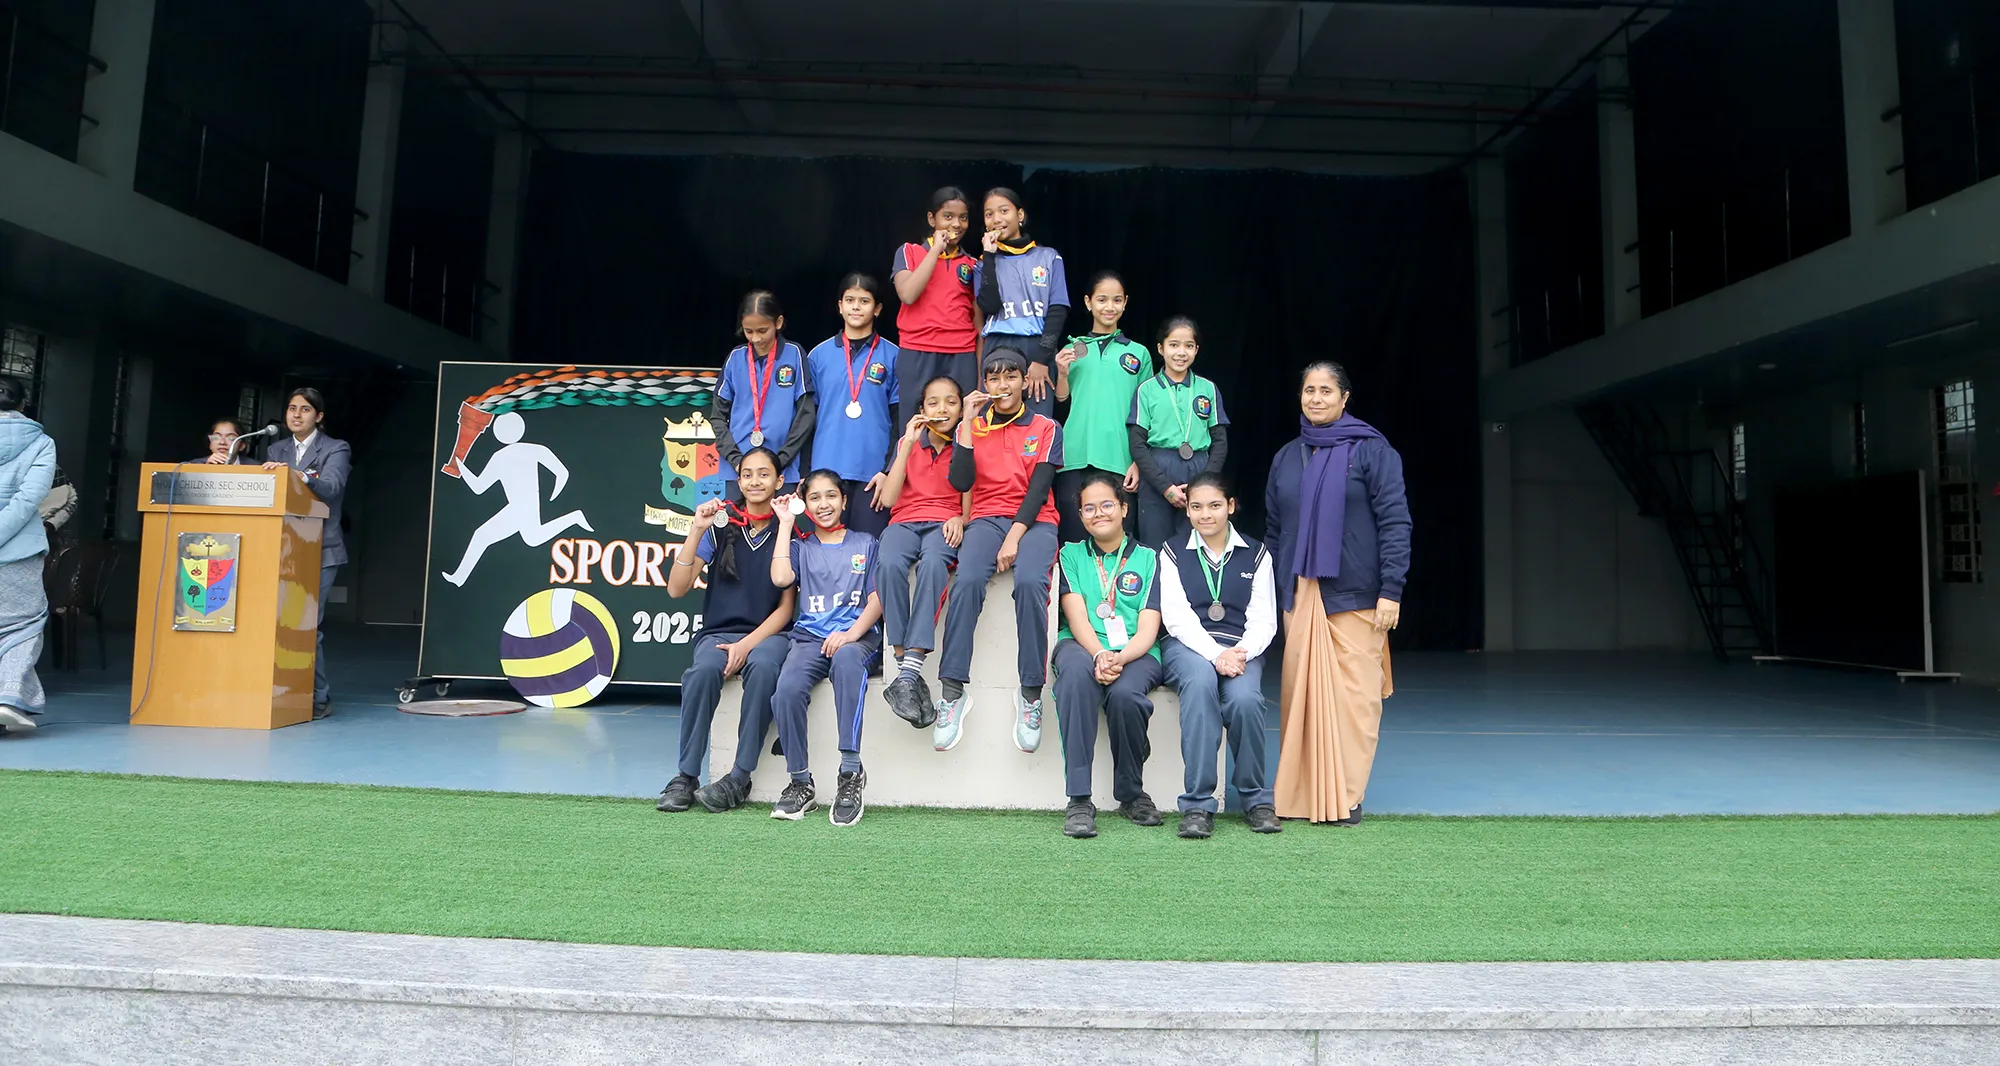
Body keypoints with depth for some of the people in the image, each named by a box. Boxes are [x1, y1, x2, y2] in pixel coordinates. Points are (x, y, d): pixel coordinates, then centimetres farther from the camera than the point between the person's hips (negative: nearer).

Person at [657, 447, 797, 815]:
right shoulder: (720, 526, 5)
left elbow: (786, 607, 2)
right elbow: (676, 589, -1)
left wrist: (748, 644, -13)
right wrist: (696, 530, -10)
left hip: (768, 633, -1)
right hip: (718, 632, 1)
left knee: (763, 667, -36)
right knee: (704, 670, -33)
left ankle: (740, 777, -27)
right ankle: (686, 776, -21)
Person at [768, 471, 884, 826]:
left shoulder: (865, 544, 17)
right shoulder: (801, 548, 21)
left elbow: (877, 599, 6)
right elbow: (780, 578, -1)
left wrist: (851, 633, -13)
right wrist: (785, 523, 8)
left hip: (856, 636, -2)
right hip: (809, 637, 2)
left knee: (845, 658, -39)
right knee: (787, 690, -31)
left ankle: (851, 774, -38)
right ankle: (800, 784, -16)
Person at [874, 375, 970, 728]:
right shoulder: (908, 442, 15)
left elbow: (971, 505, 8)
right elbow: (888, 498, 1)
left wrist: (960, 519, -16)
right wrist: (908, 445, -4)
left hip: (945, 524, -1)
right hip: (905, 521, 2)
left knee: (933, 563, -39)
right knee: (891, 564, -37)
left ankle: (907, 676, -44)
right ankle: (905, 663, -36)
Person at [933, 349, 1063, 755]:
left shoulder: (1046, 429, 8)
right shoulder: (971, 427, 13)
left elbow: (1039, 488, -3)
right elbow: (961, 482, -2)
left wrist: (1014, 537, -17)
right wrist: (968, 422, -6)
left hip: (1034, 520, -1)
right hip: (987, 518, 1)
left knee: (1030, 582, -33)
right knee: (967, 581, -31)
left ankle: (1031, 694, -25)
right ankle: (953, 692, -27)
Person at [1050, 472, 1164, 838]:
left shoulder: (1147, 558, 14)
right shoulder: (1071, 554, 17)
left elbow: (1148, 628, 2)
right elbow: (1076, 618, 1)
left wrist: (1120, 658, -19)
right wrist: (1100, 654, -20)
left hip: (1136, 653, 0)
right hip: (1082, 646, 0)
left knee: (1124, 693, -35)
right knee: (1076, 671, -37)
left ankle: (1131, 794, -8)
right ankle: (1079, 799, -34)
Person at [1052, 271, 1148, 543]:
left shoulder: (1139, 353, 11)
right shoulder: (1072, 351, 12)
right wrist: (1062, 373, -7)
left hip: (1119, 461, 0)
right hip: (1075, 459, 0)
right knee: (1073, 539, -1)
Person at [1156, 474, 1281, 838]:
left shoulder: (1256, 555, 14)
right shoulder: (1173, 555, 11)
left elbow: (1264, 621, 6)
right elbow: (1177, 617, -2)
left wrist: (1240, 653, -15)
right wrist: (1215, 654, -18)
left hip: (1241, 648, 1)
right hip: (1187, 645, -1)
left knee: (1245, 698, -32)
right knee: (1200, 681, -36)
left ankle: (1256, 798, -10)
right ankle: (1198, 803, -32)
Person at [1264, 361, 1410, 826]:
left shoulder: (1371, 450, 0)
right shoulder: (1287, 457, 14)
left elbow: (1395, 522, -5)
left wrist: (1391, 590, -12)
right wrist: (1271, 593, 12)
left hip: (1355, 596, -4)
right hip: (1299, 596, 4)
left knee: (1353, 695, -3)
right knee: (1300, 694, 4)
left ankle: (1346, 796, 7)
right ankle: (1300, 794, 13)